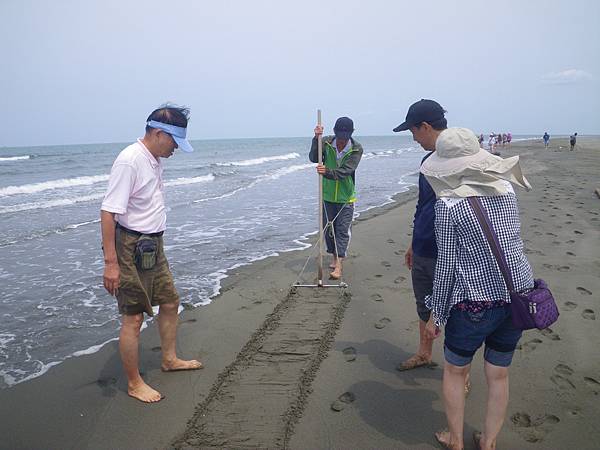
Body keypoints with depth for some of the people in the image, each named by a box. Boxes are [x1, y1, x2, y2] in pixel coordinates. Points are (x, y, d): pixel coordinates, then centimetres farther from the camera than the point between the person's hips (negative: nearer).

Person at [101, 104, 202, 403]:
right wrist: (110, 262, -26)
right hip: (131, 247, -9)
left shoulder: (155, 160, 8)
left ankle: (169, 359, 38)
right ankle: (134, 384, 16)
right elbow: (108, 212, -24)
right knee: (133, 317, 0)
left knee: (170, 301, 19)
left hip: (152, 246, 9)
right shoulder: (129, 161, -20)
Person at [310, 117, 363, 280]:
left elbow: (345, 171, -25)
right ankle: (334, 256, 30)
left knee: (343, 230, -4)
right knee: (328, 228, 12)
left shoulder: (356, 149, -14)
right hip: (327, 195, 3)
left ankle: (338, 265, -3)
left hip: (346, 197, -3)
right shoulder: (326, 142, -8)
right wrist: (316, 139, -33)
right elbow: (313, 158, -20)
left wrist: (328, 172, -43)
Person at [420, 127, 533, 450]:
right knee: (498, 375, 20)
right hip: (518, 293, 5)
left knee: (454, 370, 18)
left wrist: (437, 314, -3)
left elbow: (447, 265, -13)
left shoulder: (448, 203, -15)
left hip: (476, 301, -5)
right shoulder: (505, 189, 1)